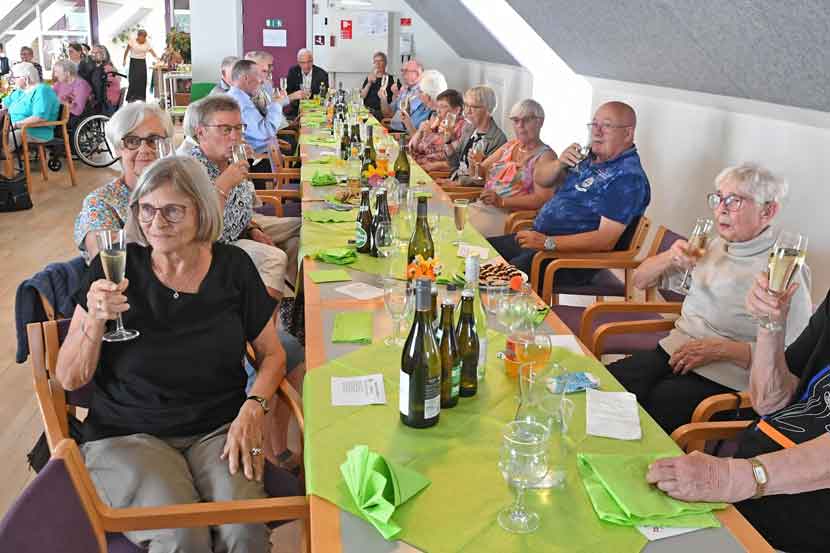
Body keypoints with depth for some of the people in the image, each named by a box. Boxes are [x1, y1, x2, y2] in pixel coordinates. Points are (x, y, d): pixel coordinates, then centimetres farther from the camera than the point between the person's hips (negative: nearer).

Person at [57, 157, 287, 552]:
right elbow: (69, 379, 1)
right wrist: (95, 320, -18)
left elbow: (272, 353, 9)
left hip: (220, 429, 1)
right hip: (127, 434, -1)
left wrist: (253, 408, -9)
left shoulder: (232, 266, 2)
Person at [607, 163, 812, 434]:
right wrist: (669, 257, -3)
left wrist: (720, 349, -17)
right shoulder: (713, 246, 14)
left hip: (725, 379, -6)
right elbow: (641, 280, 18)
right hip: (674, 352, 6)